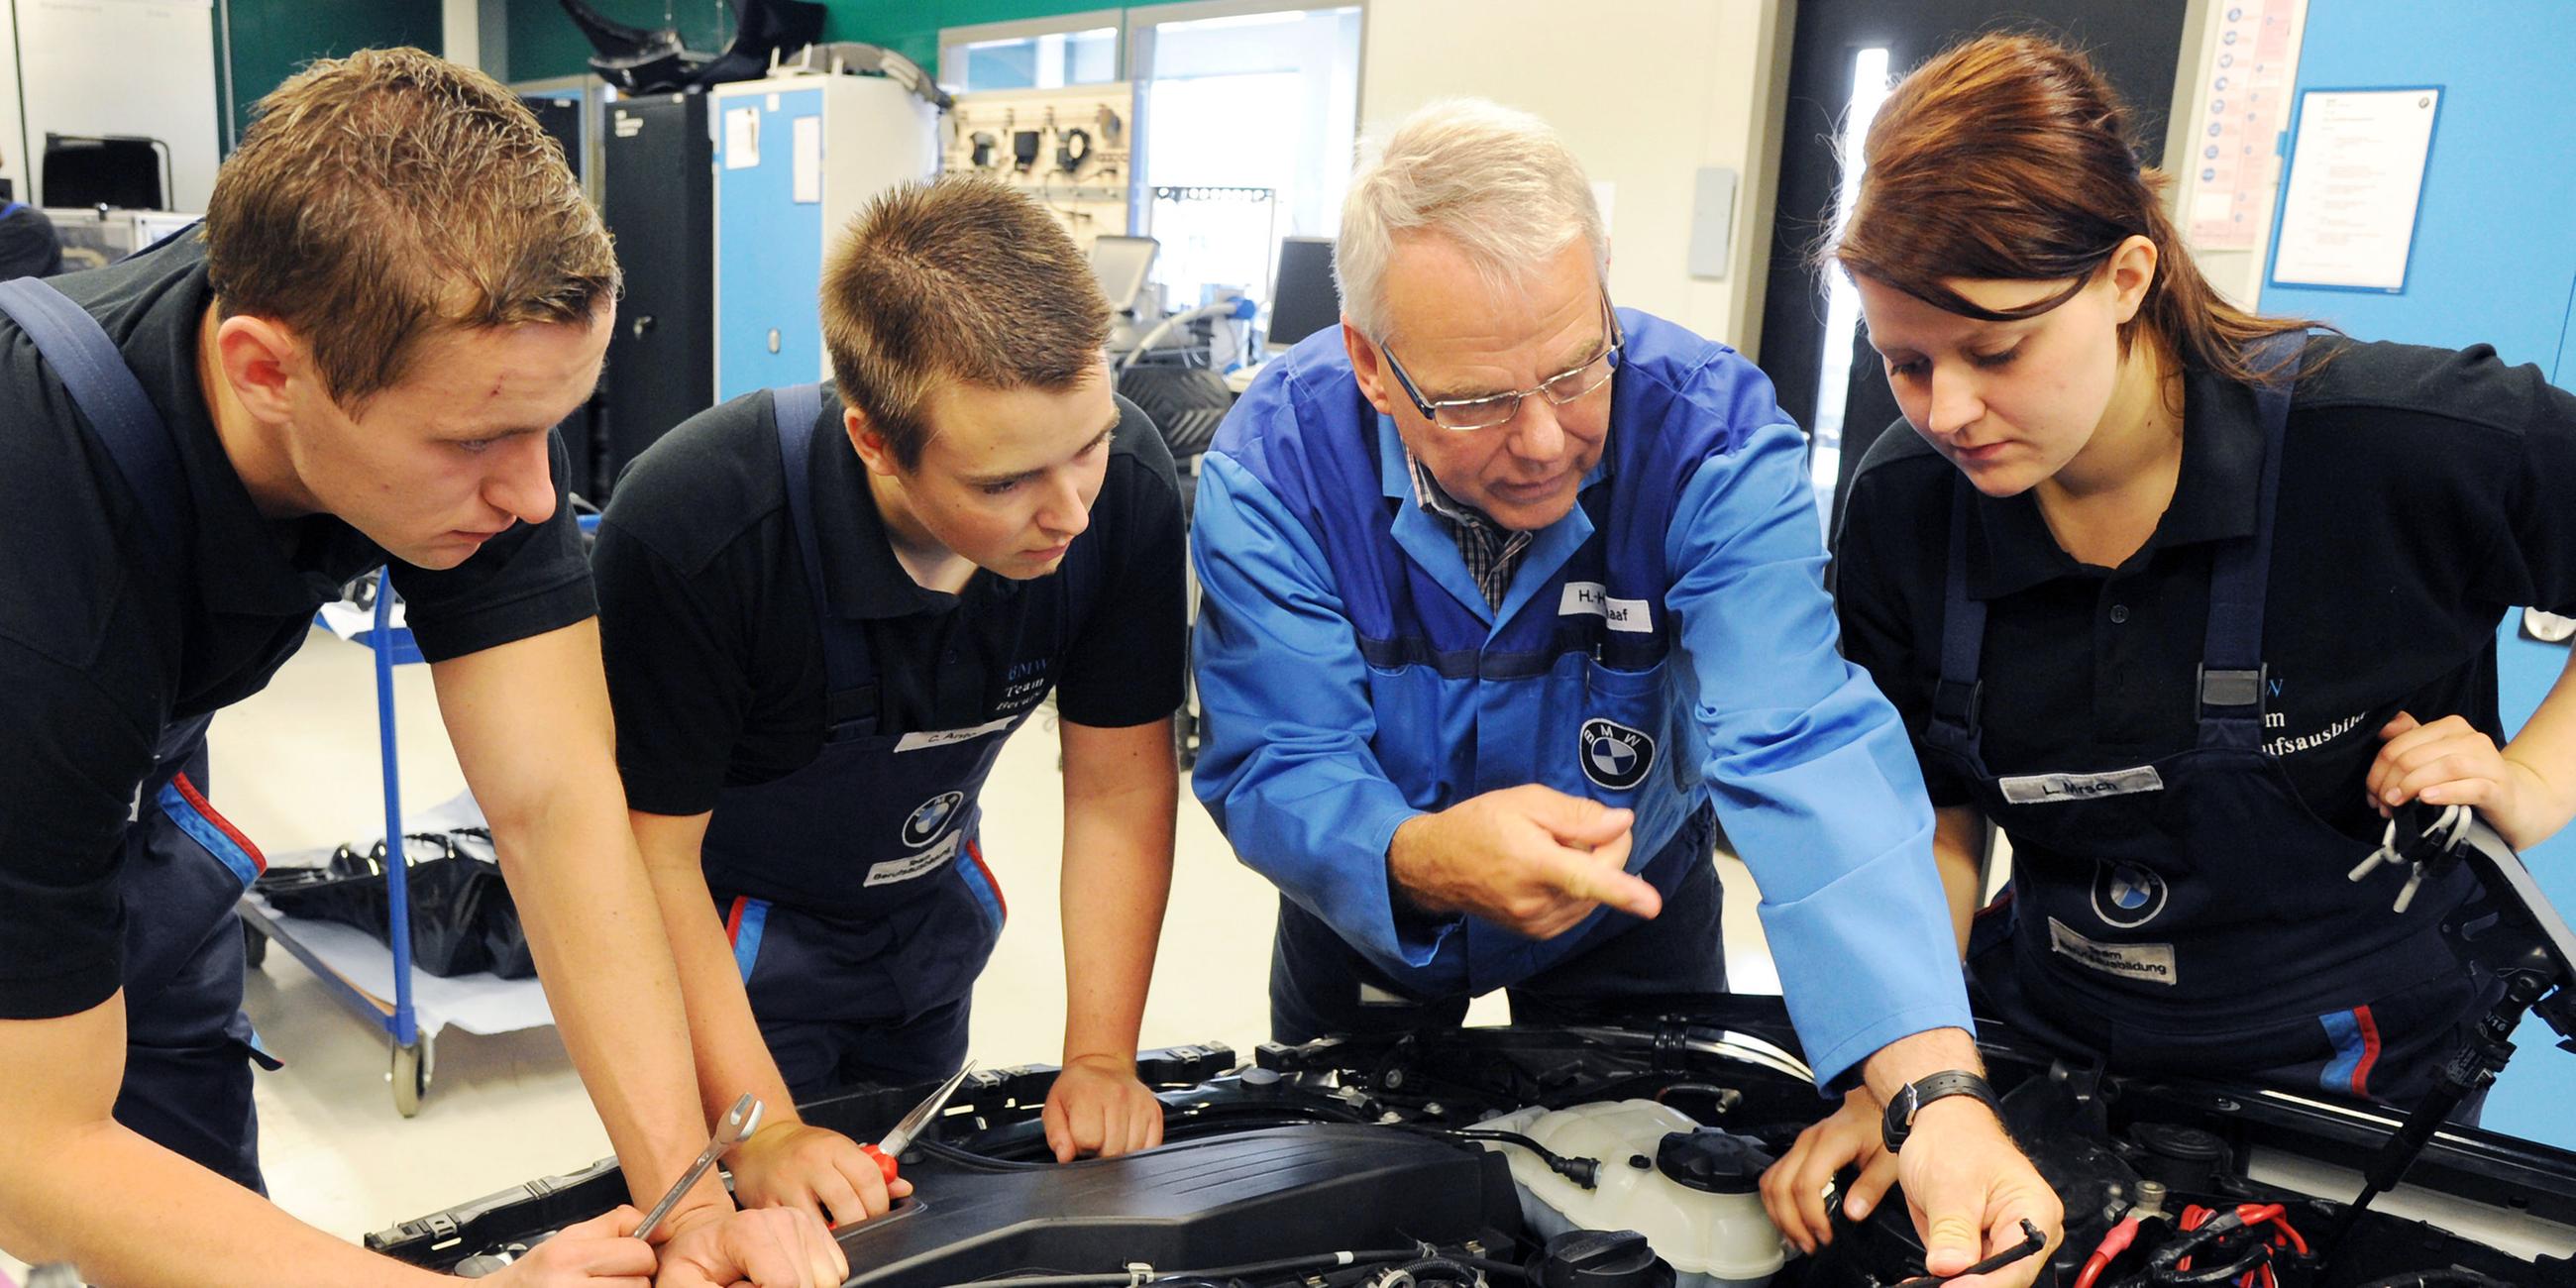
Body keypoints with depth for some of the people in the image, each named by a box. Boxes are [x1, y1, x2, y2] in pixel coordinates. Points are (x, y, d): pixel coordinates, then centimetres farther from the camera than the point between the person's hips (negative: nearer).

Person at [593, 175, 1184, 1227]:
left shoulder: (1125, 484, -25)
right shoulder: (688, 528, -35)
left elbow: (1119, 789, -14)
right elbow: (652, 852, -23)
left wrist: (1101, 1058, -18)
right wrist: (763, 1132, -27)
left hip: (931, 901, 4)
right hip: (733, 928, -3)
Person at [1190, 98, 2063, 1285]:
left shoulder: (1711, 432, -30)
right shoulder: (1275, 460, -27)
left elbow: (1804, 753, -39)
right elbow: (1275, 770, -29)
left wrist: (1939, 1089, -52)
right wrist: (1425, 859, -52)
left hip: (1634, 917, 0)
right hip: (1362, 921, 1)